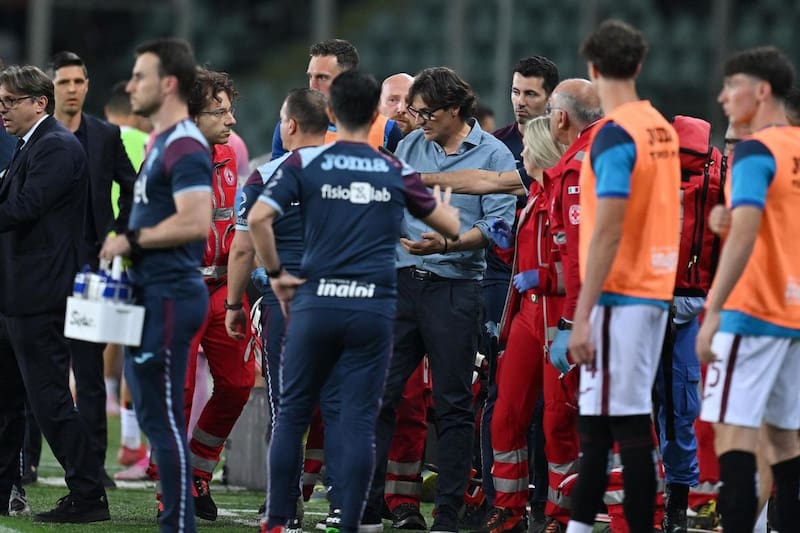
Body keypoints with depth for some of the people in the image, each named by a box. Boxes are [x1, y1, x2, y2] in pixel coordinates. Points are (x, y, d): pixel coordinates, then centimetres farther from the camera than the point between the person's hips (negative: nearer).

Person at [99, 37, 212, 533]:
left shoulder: (184, 147, -16)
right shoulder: (161, 141, 17)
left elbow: (195, 222, -27)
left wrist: (131, 240, -18)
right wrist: (128, 242, 13)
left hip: (169, 297, -11)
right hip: (152, 293, 11)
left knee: (163, 419, -9)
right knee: (154, 415, 14)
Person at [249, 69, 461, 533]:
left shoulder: (306, 162, 1)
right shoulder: (396, 173, 7)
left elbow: (258, 218, -10)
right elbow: (451, 227, 18)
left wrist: (275, 273, 4)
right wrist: (444, 202, 41)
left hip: (317, 301, 0)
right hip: (374, 307, 0)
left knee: (293, 414, 10)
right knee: (360, 422, 2)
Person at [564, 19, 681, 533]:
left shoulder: (615, 135, -14)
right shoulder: (662, 129, 11)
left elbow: (607, 232, -19)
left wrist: (582, 316, -18)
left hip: (619, 295, -8)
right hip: (655, 291, 8)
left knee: (627, 423, -6)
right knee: (598, 420, 13)